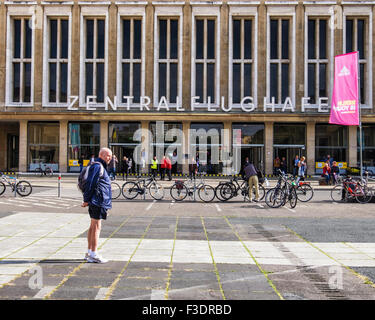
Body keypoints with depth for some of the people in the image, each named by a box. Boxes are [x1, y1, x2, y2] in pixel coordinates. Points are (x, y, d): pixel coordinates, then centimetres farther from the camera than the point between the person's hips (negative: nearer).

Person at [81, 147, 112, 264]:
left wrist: (87, 200, 21)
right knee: (96, 227, -8)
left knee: (93, 227, 14)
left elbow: (90, 183, 24)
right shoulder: (97, 166, -13)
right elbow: (90, 183, -18)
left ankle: (89, 253, 21)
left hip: (97, 202, 11)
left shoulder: (101, 167, 21)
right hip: (98, 202, -11)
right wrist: (86, 200, -17)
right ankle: (93, 255, -4)